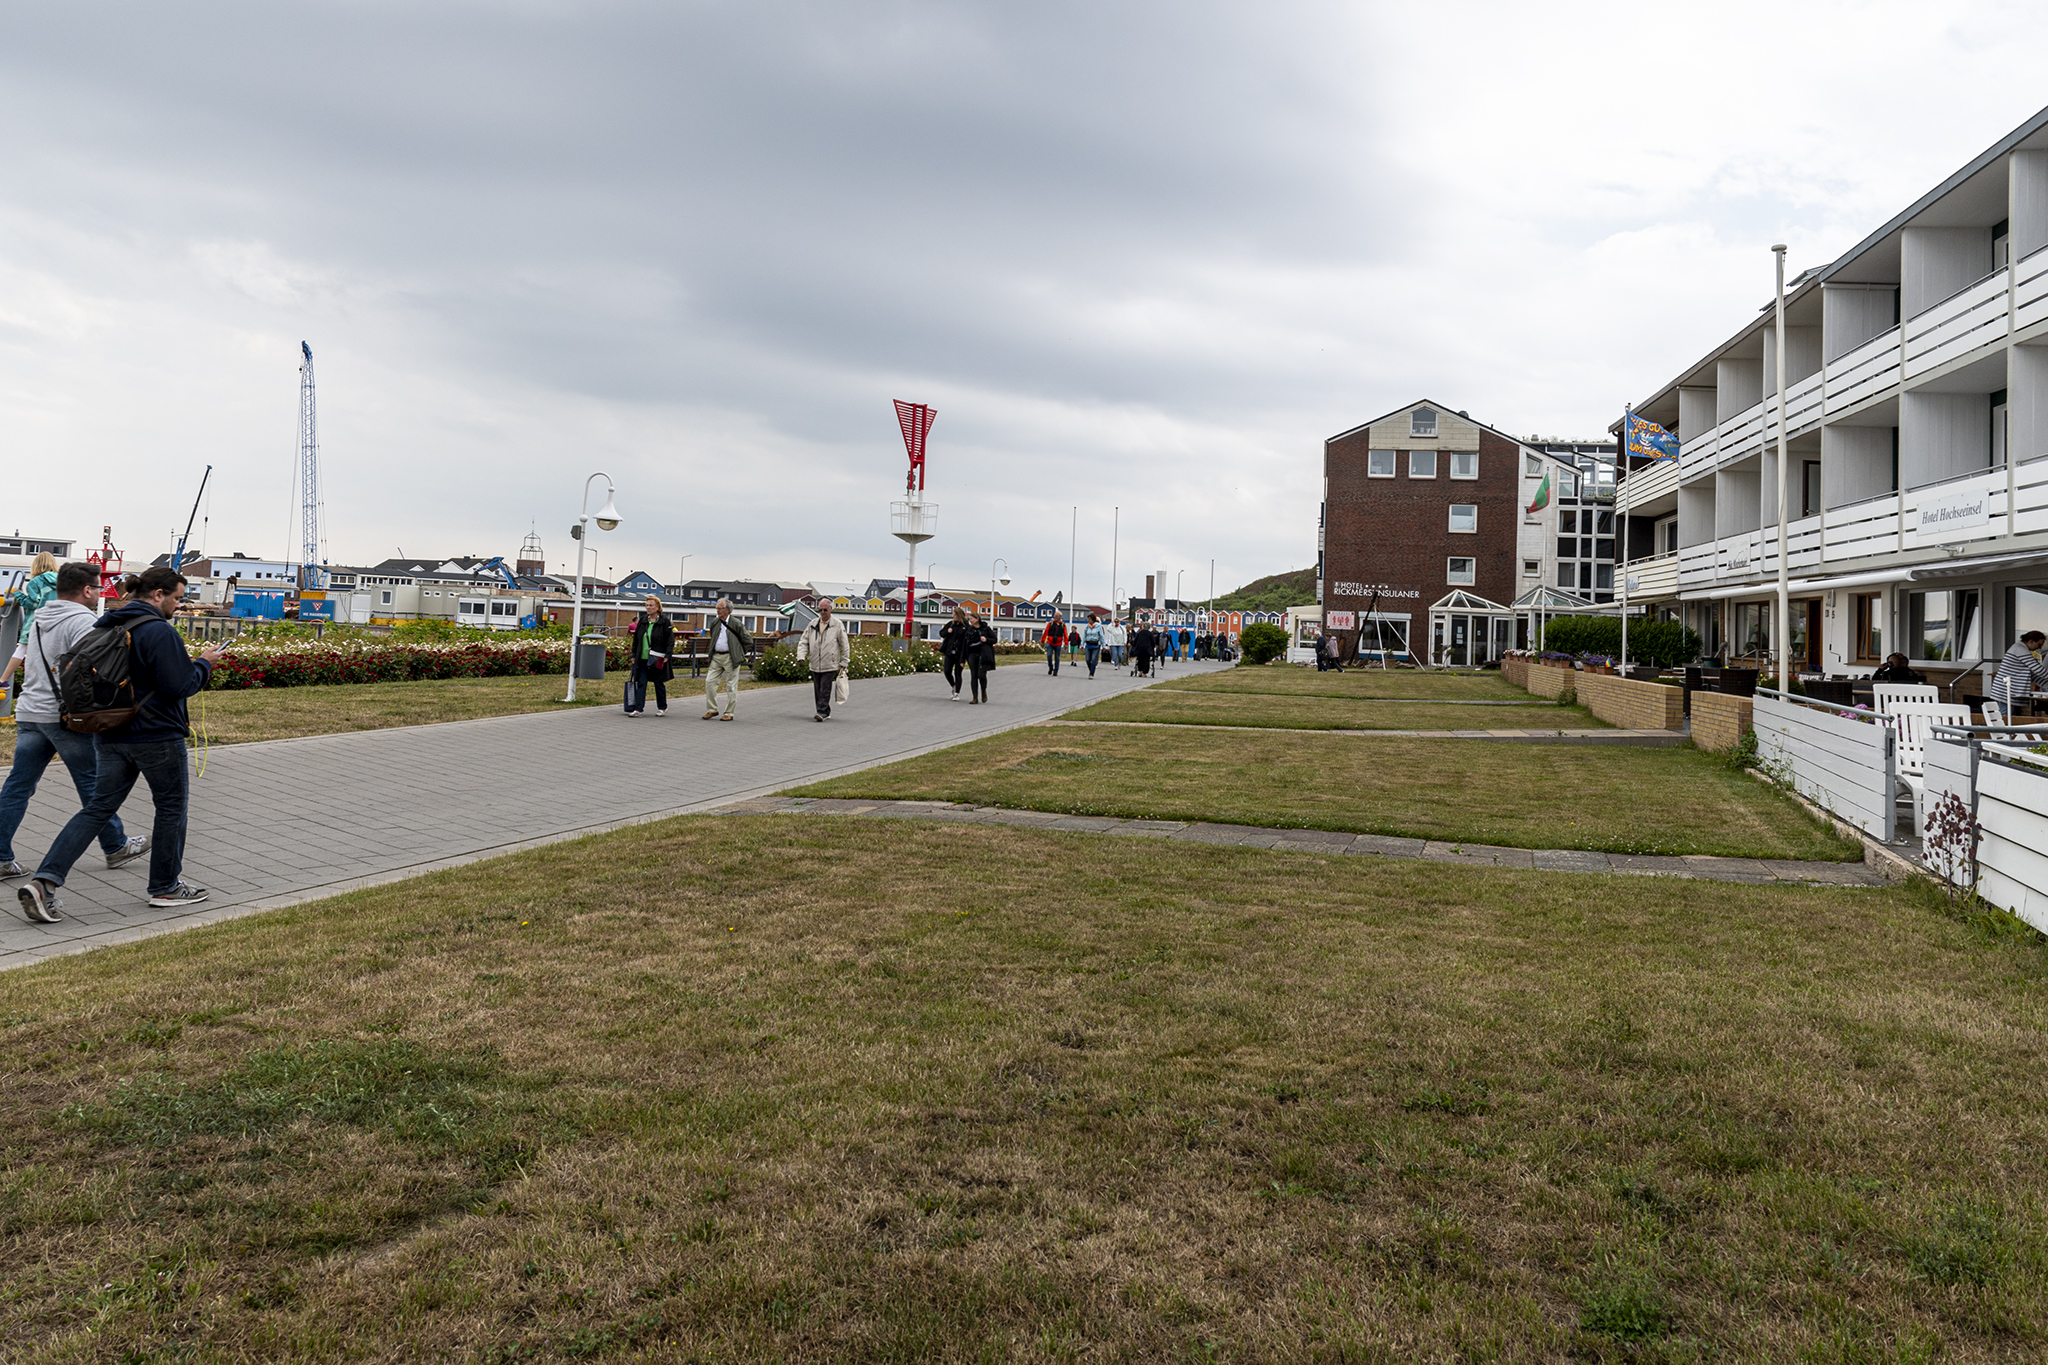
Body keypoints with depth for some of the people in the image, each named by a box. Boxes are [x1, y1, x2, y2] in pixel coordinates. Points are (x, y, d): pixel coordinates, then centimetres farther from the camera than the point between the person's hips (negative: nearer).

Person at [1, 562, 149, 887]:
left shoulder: (40, 618, 16)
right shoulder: (82, 621, -13)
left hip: (30, 712, 8)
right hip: (67, 716, -8)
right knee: (93, 785, 4)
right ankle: (116, 848, 17)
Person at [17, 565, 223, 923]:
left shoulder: (105, 627, 10)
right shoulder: (161, 632, -18)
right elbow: (180, 686, -21)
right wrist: (204, 663, -4)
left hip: (113, 737, 8)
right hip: (158, 737, -7)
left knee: (98, 809, 7)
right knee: (172, 807, 9)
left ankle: (45, 881, -6)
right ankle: (165, 888, 19)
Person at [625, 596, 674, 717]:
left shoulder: (664, 622, -5)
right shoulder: (642, 621, 9)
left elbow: (670, 640, -6)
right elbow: (636, 638, 15)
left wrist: (667, 656, -14)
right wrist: (634, 655, 12)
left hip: (657, 660, -4)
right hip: (642, 658, 4)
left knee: (659, 683, 8)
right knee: (640, 683, -2)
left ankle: (662, 708, 23)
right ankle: (638, 708, -3)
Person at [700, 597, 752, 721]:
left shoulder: (736, 624, -7)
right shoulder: (714, 623, 10)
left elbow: (748, 641, -1)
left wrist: (739, 653, 1)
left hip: (730, 658, -5)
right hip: (716, 657, 6)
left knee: (731, 686, 0)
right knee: (709, 682, -1)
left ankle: (729, 713, 8)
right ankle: (712, 710, 11)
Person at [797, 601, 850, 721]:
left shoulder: (837, 626, -1)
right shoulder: (812, 625, 8)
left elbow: (845, 646, 3)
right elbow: (803, 642, 10)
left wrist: (843, 663, 1)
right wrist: (801, 656, -6)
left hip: (830, 666, -4)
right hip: (815, 665, 4)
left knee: (825, 690, -10)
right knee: (817, 691, 8)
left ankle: (822, 712, -10)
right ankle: (826, 713, 17)